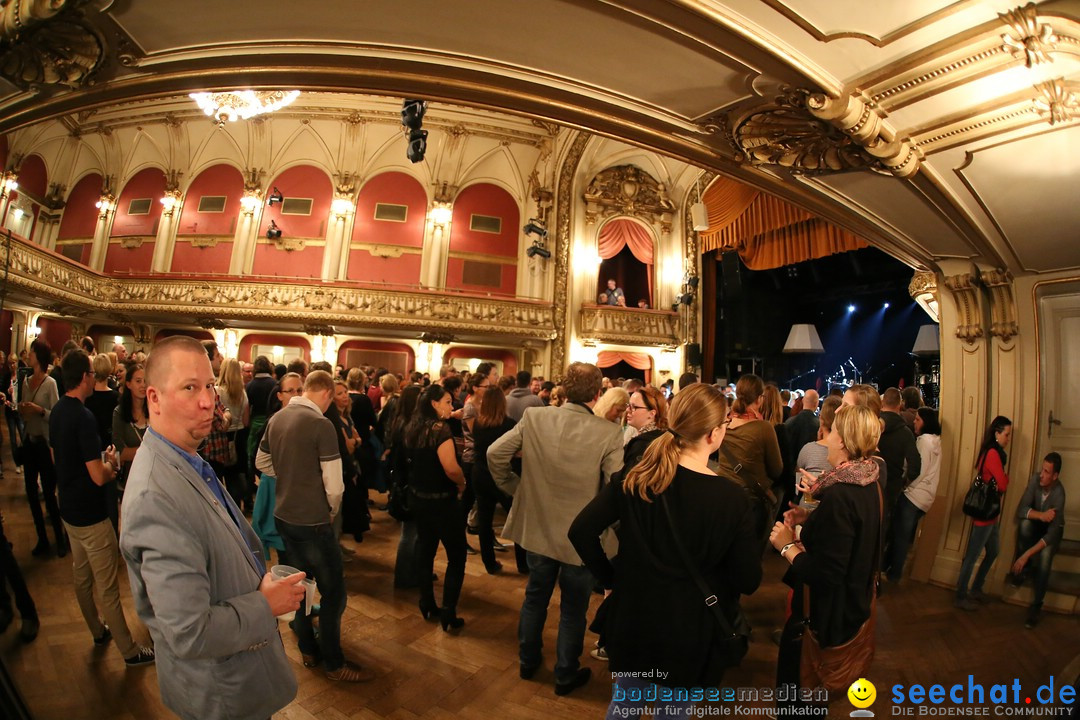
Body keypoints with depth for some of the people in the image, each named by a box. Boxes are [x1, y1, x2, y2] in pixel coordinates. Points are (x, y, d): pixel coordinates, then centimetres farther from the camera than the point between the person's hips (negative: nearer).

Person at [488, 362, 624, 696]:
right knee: (573, 610, 19)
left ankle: (527, 662, 45)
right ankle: (565, 675, 38)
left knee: (535, 597, 26)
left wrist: (514, 488, 5)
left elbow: (495, 454, -9)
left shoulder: (534, 417, -13)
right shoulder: (609, 433, -22)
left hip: (537, 527, 3)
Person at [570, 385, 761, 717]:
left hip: (633, 619, 2)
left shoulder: (636, 478, -13)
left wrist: (610, 577, -1)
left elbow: (580, 531, -13)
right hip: (691, 633, -2)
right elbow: (748, 581, -12)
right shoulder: (732, 497, -20)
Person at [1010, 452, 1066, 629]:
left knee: (1045, 555, -31)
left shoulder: (1059, 493, -33)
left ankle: (1036, 606, -15)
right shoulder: (1036, 480, -24)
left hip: (1051, 530, -3)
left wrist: (1027, 554, -39)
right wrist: (1041, 515, -41)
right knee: (1024, 524, -32)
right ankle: (1021, 568, -9)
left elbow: (1052, 534, -34)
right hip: (1036, 526, 3)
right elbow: (1020, 510, -22)